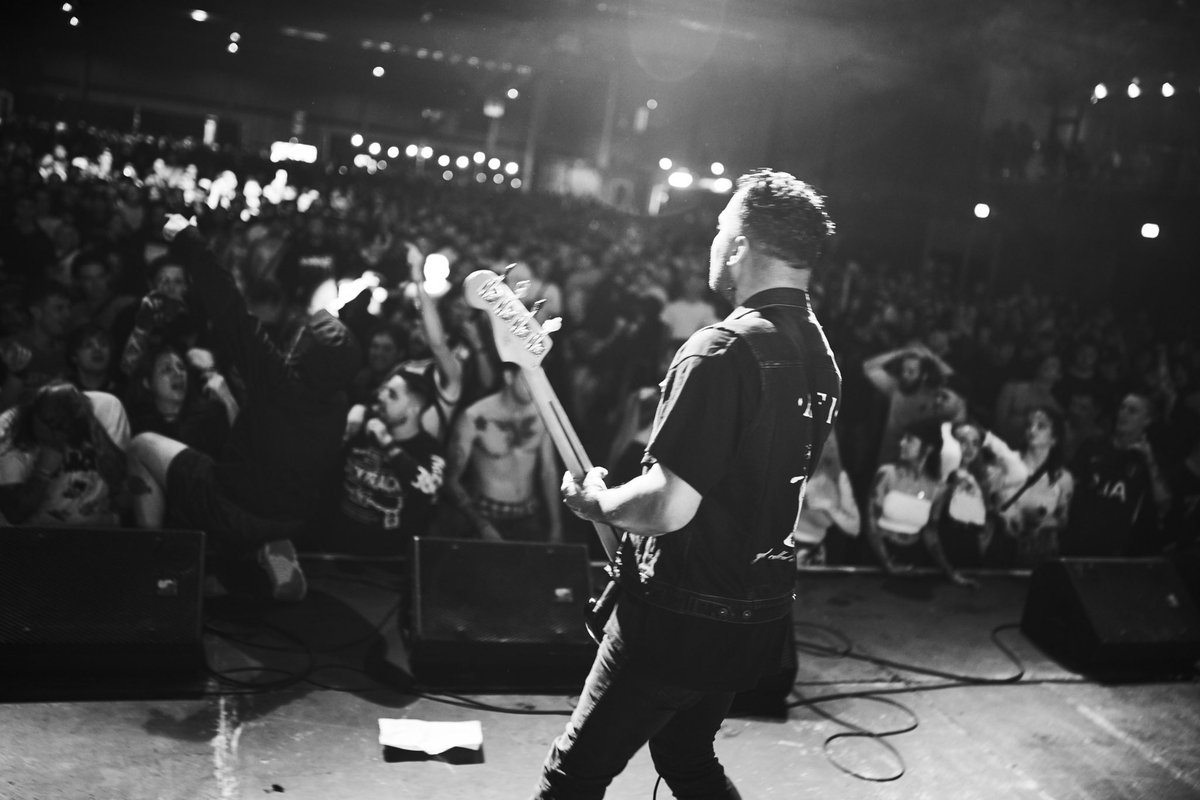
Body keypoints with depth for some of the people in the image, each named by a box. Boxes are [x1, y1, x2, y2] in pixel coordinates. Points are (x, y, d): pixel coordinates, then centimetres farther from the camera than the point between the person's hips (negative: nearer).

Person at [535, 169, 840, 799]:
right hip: (761, 612, 9)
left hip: (680, 618, -9)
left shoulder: (722, 352, -22)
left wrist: (595, 501, -7)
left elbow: (668, 506, -27)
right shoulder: (820, 356, 6)